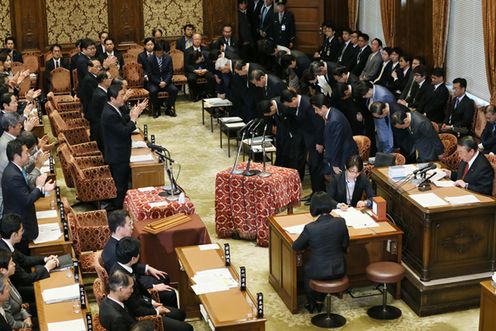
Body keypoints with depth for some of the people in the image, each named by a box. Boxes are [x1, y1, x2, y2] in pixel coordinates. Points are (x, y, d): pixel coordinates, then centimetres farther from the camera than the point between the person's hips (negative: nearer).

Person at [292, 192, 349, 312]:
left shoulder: (310, 228, -22)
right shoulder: (341, 222, -14)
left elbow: (296, 247, -7)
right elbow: (345, 245, 1)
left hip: (318, 273, -3)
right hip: (339, 270, 3)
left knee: (307, 272, 34)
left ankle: (310, 303, 47)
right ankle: (319, 301, 46)